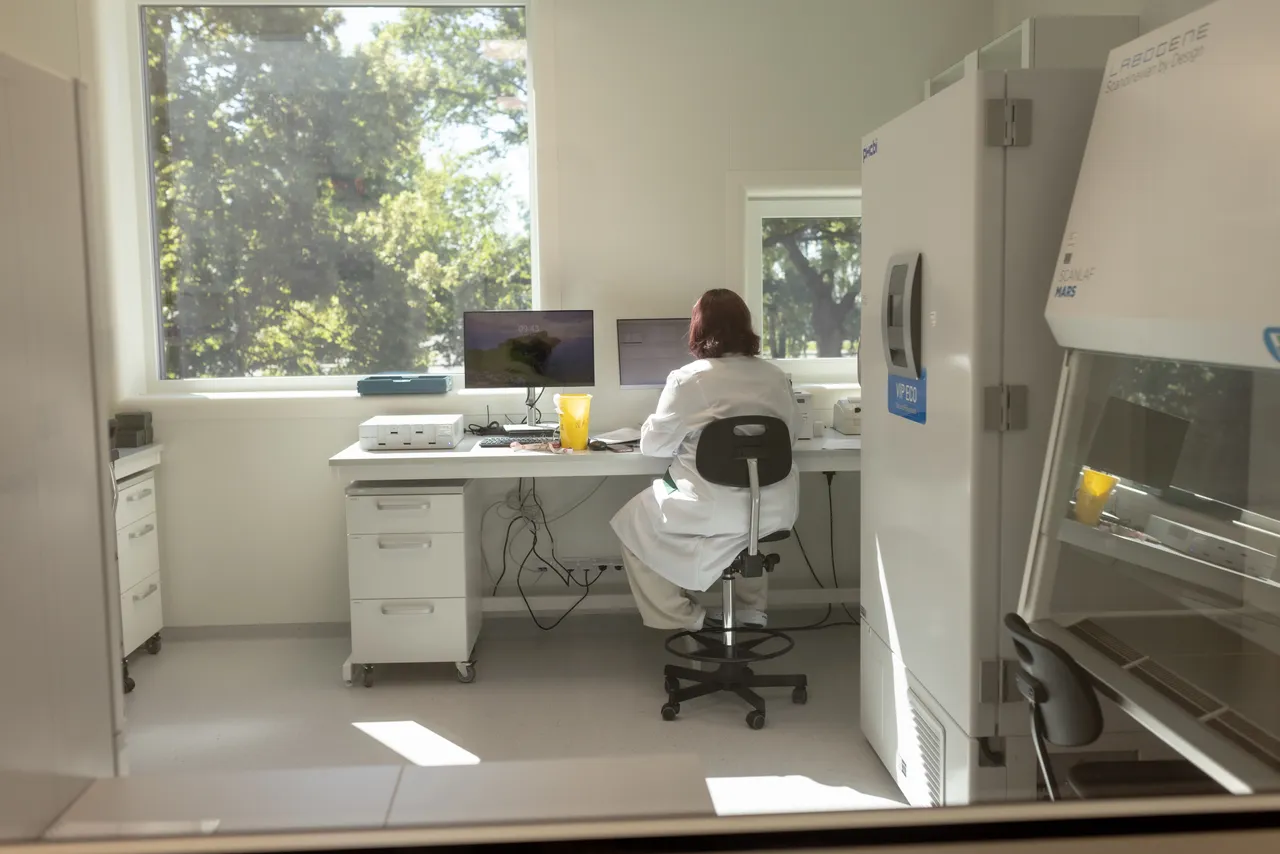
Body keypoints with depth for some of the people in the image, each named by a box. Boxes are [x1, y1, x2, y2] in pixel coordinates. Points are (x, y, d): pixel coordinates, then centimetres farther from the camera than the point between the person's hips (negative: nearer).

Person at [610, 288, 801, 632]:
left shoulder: (688, 379, -10)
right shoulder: (777, 378, 4)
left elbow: (652, 445, -1)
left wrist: (687, 436, 20)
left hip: (714, 511, -5)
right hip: (774, 510, 5)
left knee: (632, 520, 20)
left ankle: (680, 617, 19)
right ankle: (753, 609, 40)